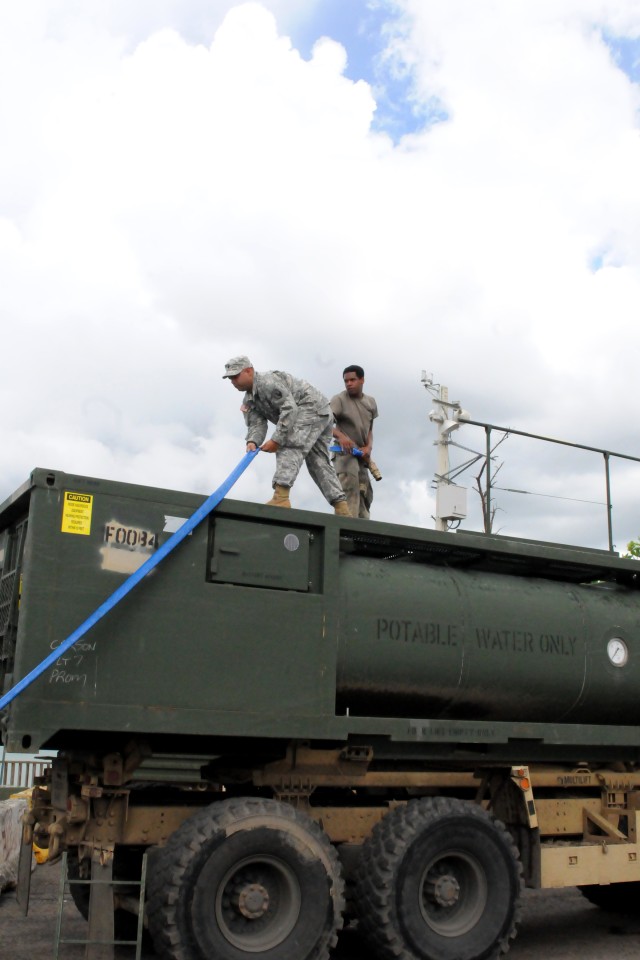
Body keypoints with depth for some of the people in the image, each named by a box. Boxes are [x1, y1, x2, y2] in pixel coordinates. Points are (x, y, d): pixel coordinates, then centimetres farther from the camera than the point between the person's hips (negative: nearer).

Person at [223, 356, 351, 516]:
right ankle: (341, 508, 5)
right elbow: (256, 424, -1)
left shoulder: (268, 382, -18)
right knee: (319, 463, 7)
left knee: (289, 448, -22)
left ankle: (281, 497, -33)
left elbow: (290, 409, -25)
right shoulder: (249, 401, 13)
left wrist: (276, 440, -27)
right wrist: (252, 442, -24)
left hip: (313, 407, -11)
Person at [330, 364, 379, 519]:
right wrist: (340, 436, -40)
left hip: (361, 454, 7)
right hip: (345, 452, -7)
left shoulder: (371, 402, 11)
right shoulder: (339, 399, -9)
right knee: (350, 491, -27)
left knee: (364, 495, 8)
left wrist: (368, 447, -5)